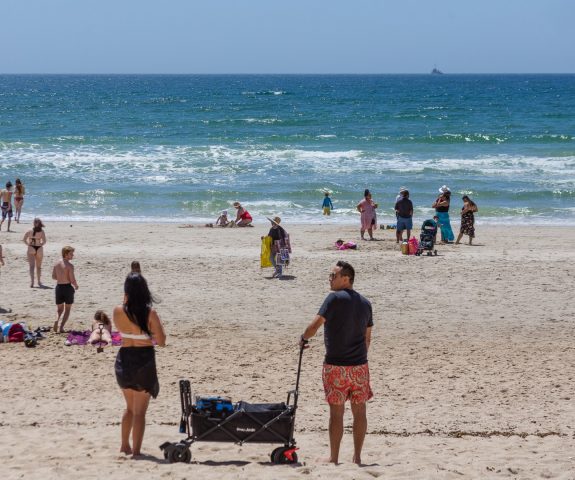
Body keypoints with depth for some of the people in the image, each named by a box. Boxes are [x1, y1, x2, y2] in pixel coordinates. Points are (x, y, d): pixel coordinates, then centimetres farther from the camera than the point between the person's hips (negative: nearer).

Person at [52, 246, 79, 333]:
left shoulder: (57, 264, 3)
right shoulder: (70, 265, -15)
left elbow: (53, 276, 11)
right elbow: (72, 280, -16)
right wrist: (76, 286, 4)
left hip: (59, 287, 5)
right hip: (68, 287, -5)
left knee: (60, 309, 19)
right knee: (67, 309, 10)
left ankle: (57, 320, -11)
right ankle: (61, 327, -1)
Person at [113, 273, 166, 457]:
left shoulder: (118, 311, -7)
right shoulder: (150, 313, -15)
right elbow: (161, 342, -11)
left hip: (124, 360, 4)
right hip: (144, 361, -4)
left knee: (130, 407, 25)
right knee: (140, 411, 6)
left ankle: (125, 445, 31)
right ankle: (136, 450, 6)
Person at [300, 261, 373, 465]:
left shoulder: (335, 298, -12)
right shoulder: (365, 303, 9)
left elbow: (315, 325, -17)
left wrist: (303, 338, 2)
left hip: (336, 365, -6)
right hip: (360, 365, 6)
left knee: (336, 412, 1)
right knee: (359, 411, 9)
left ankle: (334, 458, 6)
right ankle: (357, 457, 15)